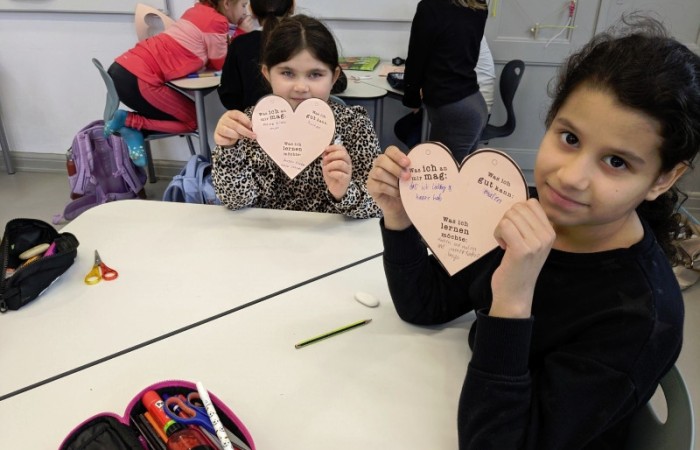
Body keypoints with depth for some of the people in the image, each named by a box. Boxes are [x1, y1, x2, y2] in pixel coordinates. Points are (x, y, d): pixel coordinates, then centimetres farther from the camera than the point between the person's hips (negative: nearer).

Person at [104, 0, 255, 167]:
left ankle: (132, 130, 4)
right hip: (136, 79, -9)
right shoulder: (217, 22, -9)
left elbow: (209, 61, 18)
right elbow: (220, 65, 3)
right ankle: (128, 120, -2)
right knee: (192, 121, 9)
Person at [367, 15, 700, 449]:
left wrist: (512, 301, -39)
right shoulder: (529, 218, -14)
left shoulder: (641, 319, -26)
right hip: (462, 408, 4)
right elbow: (425, 305, -7)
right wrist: (400, 218, -21)